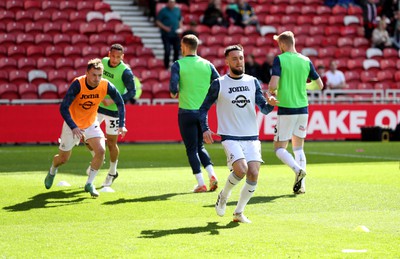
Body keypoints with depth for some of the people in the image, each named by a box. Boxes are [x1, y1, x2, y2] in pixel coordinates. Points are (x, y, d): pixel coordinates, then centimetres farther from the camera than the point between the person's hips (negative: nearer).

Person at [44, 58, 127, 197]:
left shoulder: (106, 86, -19)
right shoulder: (78, 84, -30)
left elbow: (120, 103, -3)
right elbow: (63, 108, -32)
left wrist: (121, 125, -14)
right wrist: (73, 127, -43)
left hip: (91, 123, 2)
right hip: (72, 124, -2)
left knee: (101, 150, -21)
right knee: (63, 158, 9)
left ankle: (89, 184, -3)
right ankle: (52, 172, 46)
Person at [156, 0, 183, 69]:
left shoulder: (178, 10, 9)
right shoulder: (163, 11, -5)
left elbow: (180, 20, 20)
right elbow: (158, 22, -5)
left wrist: (180, 27, 2)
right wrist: (165, 28, -17)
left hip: (176, 34, 5)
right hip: (166, 35, -5)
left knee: (177, 50, 6)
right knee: (167, 51, -8)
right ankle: (167, 66, 4)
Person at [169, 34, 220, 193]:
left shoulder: (178, 65, -7)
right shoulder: (207, 65, 4)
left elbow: (173, 88, -16)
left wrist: (174, 93, 6)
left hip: (186, 111, -4)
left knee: (192, 149, 3)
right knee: (200, 146, 19)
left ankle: (201, 184, -3)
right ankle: (212, 175, -1)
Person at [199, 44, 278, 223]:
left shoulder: (253, 82, 9)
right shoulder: (219, 84, 0)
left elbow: (264, 109, 5)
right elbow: (204, 108, 7)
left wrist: (271, 104, -18)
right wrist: (205, 129, -9)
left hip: (251, 137, 4)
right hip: (230, 137, -4)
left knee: (253, 174, -10)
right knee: (241, 170, -23)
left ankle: (238, 213, 7)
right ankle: (223, 196, 7)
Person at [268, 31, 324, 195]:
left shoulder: (280, 60, -9)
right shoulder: (306, 61, 5)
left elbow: (273, 85, -18)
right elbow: (319, 85, 13)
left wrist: (271, 92, 4)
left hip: (286, 109, -5)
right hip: (303, 108, 5)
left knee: (279, 148, 5)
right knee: (298, 147, 15)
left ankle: (297, 169, -22)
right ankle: (301, 185, 3)